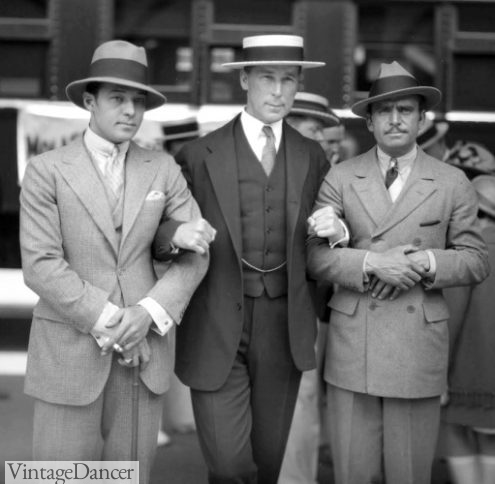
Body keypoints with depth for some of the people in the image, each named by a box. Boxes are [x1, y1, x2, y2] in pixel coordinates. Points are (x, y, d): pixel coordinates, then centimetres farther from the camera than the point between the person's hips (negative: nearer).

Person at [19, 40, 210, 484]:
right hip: (69, 349, -2)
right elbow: (41, 265, -10)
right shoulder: (47, 171, -2)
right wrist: (107, 323, -15)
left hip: (143, 348, 3)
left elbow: (194, 253, 2)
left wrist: (147, 313, -12)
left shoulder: (163, 169, 6)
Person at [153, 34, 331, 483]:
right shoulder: (199, 155, -2)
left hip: (284, 328, 3)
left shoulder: (312, 157, 8)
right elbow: (163, 235, 2)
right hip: (216, 329, -3)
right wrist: (178, 235, -20)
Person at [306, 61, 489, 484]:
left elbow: (476, 261, 6)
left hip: (419, 347, 0)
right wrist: (371, 264, -16)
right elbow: (316, 256, -1)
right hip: (351, 346, 0)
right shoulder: (341, 178, 5)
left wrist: (425, 263, -11)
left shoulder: (453, 183, 5)